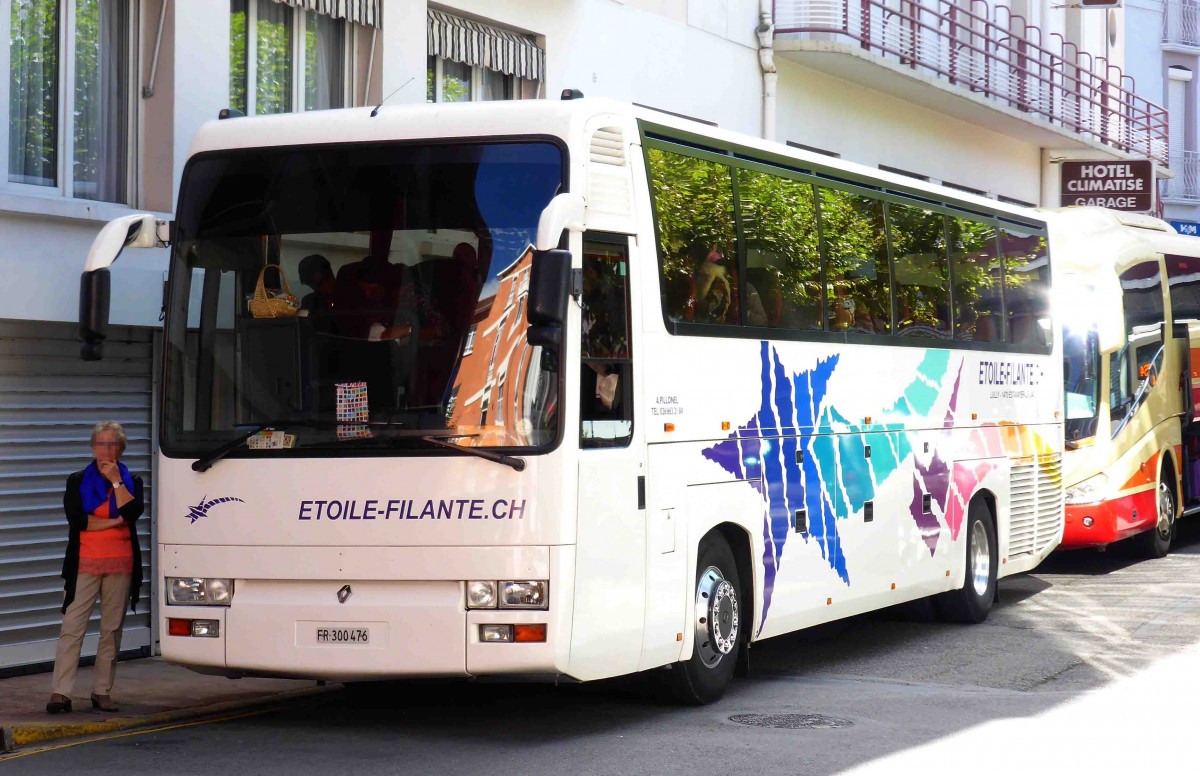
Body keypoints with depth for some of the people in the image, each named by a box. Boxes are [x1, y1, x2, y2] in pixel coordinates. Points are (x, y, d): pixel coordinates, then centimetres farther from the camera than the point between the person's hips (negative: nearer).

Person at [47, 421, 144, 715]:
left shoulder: (131, 481, 12)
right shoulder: (78, 481, 8)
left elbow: (133, 511, -8)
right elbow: (75, 518, -8)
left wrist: (116, 480, -7)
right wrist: (114, 522, -8)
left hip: (120, 566, 2)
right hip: (85, 564, -2)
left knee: (112, 630, 3)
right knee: (72, 628, -9)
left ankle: (102, 692, 9)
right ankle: (60, 693, -12)